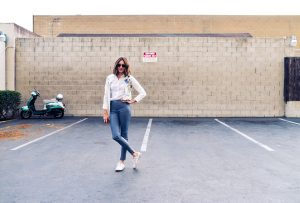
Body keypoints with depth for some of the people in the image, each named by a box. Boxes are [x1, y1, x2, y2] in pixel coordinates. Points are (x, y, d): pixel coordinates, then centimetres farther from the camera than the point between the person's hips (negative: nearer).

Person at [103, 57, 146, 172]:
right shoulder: (110, 78, 9)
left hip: (124, 107, -2)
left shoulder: (130, 78, 4)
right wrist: (105, 112, 1)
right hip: (112, 108, 2)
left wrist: (133, 101, -4)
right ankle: (134, 154, 10)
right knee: (116, 136, -9)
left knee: (124, 135, 3)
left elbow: (143, 93, 6)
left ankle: (122, 161, 20)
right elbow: (106, 95, 7)